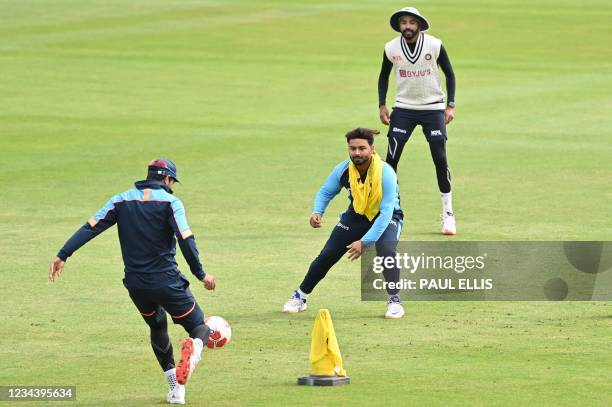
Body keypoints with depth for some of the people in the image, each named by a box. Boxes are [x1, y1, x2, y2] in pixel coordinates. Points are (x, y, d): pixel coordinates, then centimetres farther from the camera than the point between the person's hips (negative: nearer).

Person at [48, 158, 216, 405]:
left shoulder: (122, 200, 8)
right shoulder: (169, 201, -5)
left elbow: (90, 227, -1)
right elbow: (186, 239, -15)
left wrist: (63, 255, -6)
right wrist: (201, 275, -10)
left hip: (136, 283, 4)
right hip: (166, 281, -4)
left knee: (157, 327, 28)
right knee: (200, 328, 6)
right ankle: (193, 348, -33)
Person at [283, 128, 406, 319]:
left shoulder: (385, 173, -32)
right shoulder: (343, 169, -19)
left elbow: (386, 213, -33)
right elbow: (326, 192, -1)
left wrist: (364, 242, -38)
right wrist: (317, 212, -23)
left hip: (387, 217, -4)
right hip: (357, 215, 4)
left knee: (386, 250, -32)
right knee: (327, 255, -2)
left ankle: (394, 301, -15)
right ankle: (300, 297, 19)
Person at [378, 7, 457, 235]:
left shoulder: (434, 45, -10)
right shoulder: (391, 49, -5)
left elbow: (449, 73, 0)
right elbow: (384, 76, 11)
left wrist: (450, 105, -6)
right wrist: (382, 105, 1)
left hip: (433, 109, -1)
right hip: (403, 109, 2)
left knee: (440, 160, -5)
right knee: (391, 159, -5)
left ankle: (448, 214, 6)